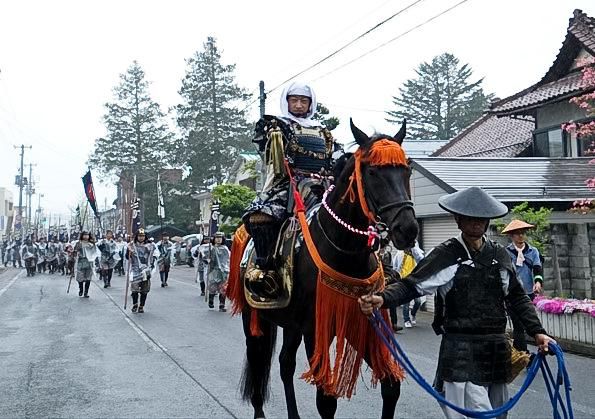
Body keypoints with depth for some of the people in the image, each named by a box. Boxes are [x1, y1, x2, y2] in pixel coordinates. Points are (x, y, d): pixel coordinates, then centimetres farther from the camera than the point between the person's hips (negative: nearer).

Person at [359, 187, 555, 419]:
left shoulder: (500, 255, 9)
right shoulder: (446, 255, -4)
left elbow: (517, 297, 17)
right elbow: (411, 285, -11)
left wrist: (537, 331, 7)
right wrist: (382, 298, -29)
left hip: (497, 350, 5)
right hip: (461, 352, -5)